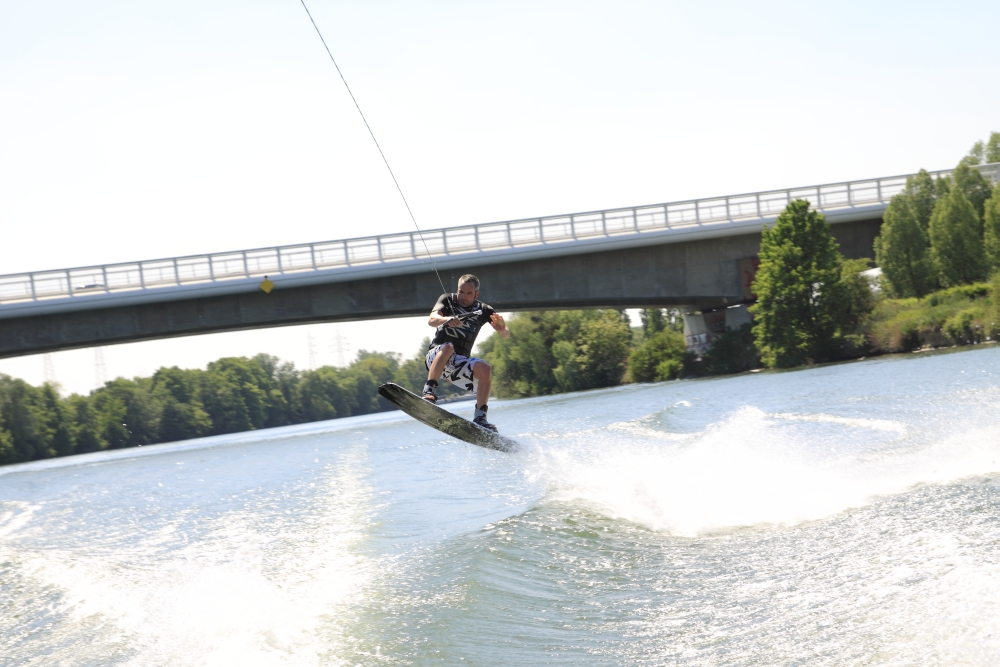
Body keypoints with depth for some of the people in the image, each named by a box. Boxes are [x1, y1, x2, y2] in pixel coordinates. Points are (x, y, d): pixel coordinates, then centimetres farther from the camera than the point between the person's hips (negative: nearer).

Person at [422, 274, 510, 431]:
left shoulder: (483, 310, 6)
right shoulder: (447, 300, 2)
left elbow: (506, 335, -2)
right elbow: (432, 320, -16)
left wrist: (502, 328, -27)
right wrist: (447, 320, -39)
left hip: (460, 364, 2)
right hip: (437, 357, -2)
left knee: (485, 369, -26)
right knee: (448, 347, -35)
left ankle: (480, 418, -24)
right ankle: (429, 391, -43)